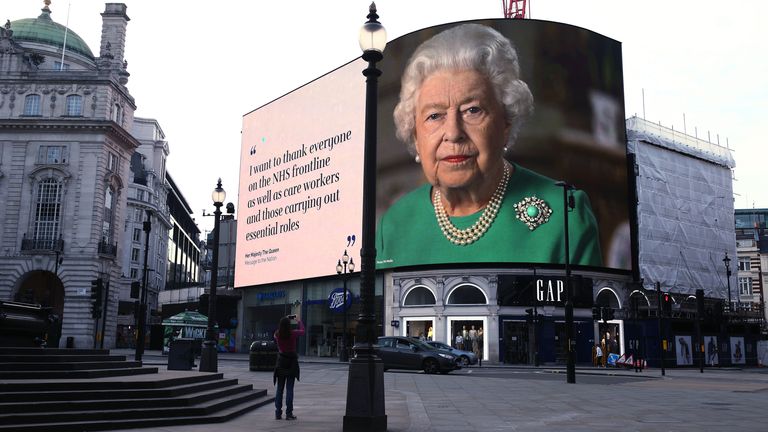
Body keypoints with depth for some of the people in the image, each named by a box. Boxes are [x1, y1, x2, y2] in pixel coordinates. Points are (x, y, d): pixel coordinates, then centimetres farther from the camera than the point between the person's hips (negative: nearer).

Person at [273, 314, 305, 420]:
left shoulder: (277, 334, -5)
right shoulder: (293, 334, -11)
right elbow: (302, 331, 9)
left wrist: (285, 319, 25)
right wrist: (299, 321, 24)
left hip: (281, 362, 3)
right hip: (291, 363, -3)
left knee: (279, 388, 10)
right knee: (289, 388, 0)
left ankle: (278, 413, 11)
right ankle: (289, 413, 1)